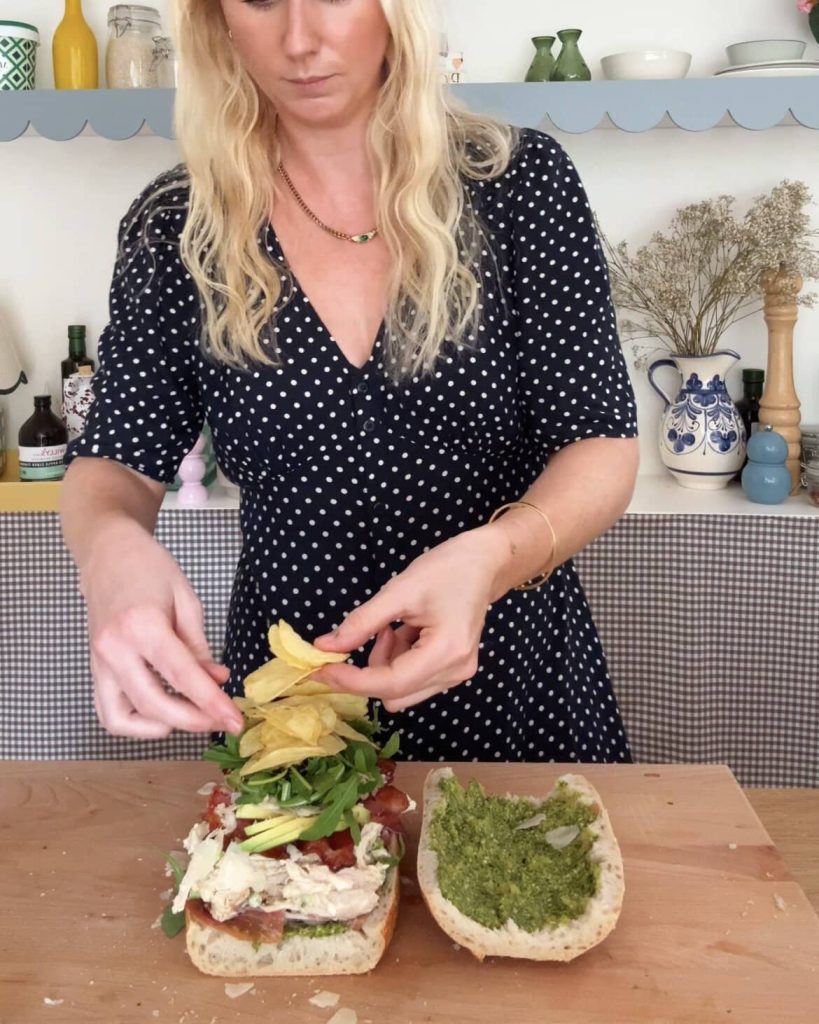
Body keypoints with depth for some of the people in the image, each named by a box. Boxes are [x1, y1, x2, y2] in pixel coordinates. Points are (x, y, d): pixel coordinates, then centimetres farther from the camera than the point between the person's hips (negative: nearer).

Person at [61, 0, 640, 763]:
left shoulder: (520, 183, -10)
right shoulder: (175, 226, -6)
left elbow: (602, 447, -12)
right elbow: (114, 464, -3)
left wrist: (492, 556, -33)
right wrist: (109, 544, -28)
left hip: (515, 680, 0)